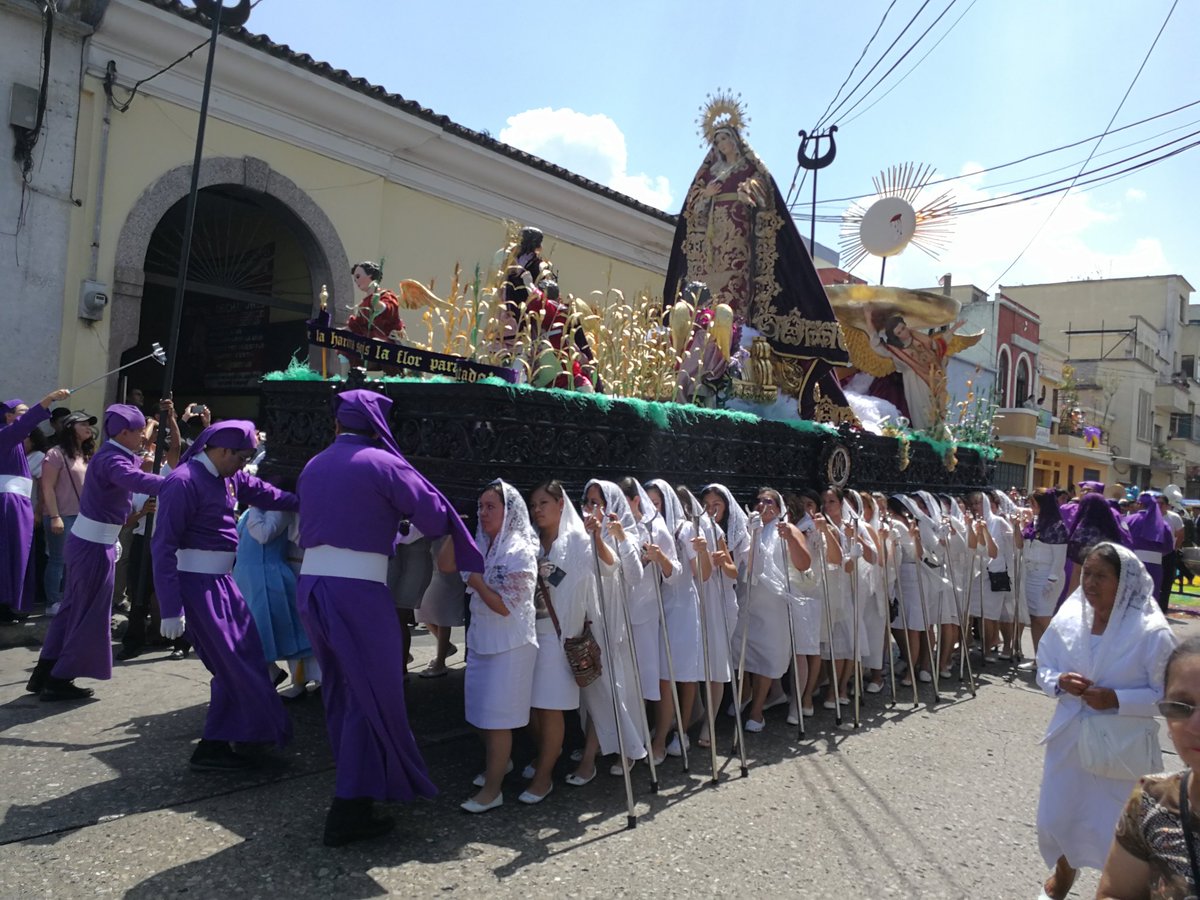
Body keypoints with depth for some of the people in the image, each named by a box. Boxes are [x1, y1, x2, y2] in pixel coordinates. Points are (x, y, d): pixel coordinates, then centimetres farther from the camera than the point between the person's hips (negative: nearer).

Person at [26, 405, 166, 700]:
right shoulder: (111, 459, -22)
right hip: (94, 545, -10)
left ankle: (45, 674, 26)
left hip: (89, 540, 10)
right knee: (89, 613, 2)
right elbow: (137, 480, -42)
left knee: (74, 607, 17)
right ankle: (58, 680, 12)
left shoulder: (117, 454, 9)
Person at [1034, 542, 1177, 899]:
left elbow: (1168, 695, -12)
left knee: (1119, 830, 7)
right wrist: (1059, 682, -15)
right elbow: (1043, 669, 6)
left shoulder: (1151, 632, -17)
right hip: (1070, 739, 4)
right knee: (1055, 817, 17)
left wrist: (1117, 700, -24)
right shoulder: (1067, 619, -5)